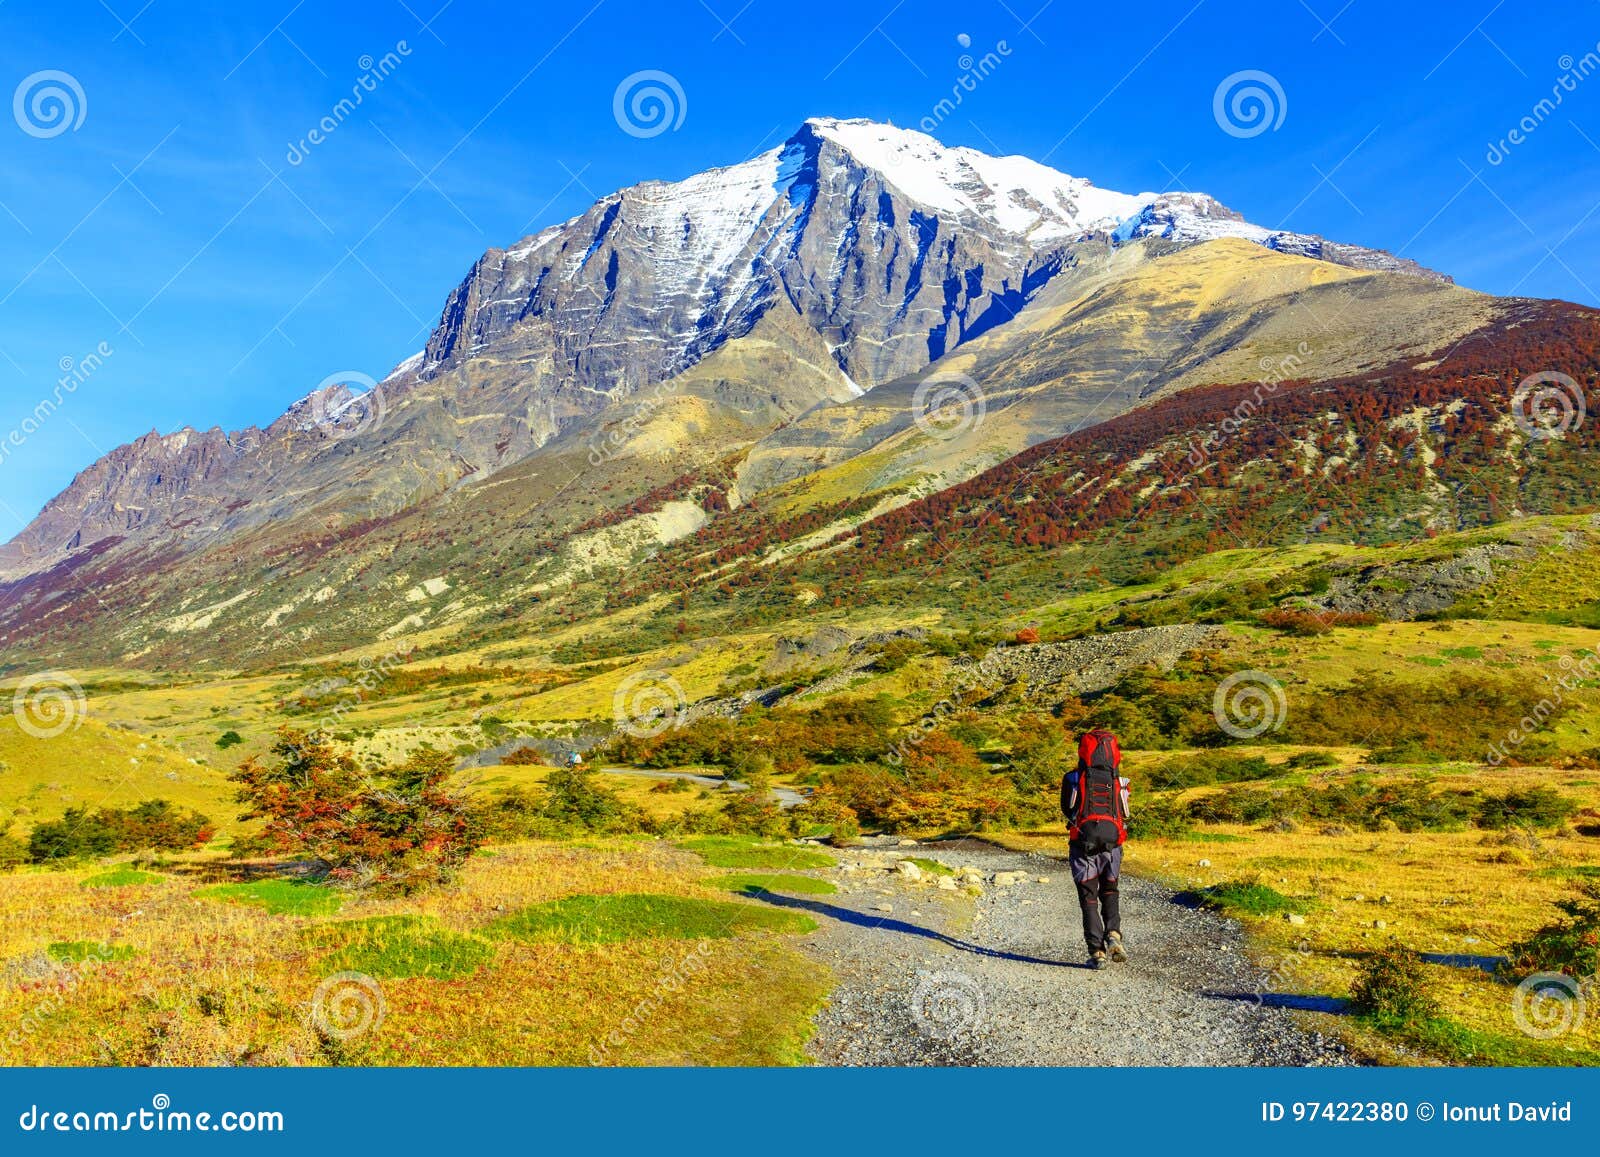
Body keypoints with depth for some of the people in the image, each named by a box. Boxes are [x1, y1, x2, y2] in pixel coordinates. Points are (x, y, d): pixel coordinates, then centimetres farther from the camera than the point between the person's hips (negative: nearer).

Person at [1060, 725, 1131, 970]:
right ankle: (1114, 934, 0)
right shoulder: (1119, 782, 1)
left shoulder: (1073, 779, -4)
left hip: (1083, 845, -2)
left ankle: (1097, 952, 1)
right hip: (1112, 845, 2)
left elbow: (1066, 810, 8)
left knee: (1089, 898, 7)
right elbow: (1122, 814, 12)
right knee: (1109, 892, 22)